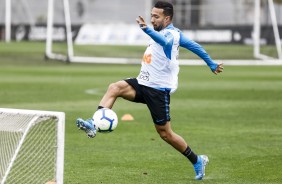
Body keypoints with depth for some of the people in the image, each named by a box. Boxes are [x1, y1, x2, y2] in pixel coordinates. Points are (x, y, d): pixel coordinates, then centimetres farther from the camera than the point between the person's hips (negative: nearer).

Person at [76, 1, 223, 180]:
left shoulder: (171, 34, -16)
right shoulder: (174, 33, 13)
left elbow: (165, 42, -41)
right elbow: (194, 46, 20)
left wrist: (147, 30, -59)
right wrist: (211, 64, 29)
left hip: (159, 90, -9)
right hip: (144, 84, 9)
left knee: (165, 133, -2)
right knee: (114, 87, -17)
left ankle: (197, 161, 17)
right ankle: (94, 125, -31)